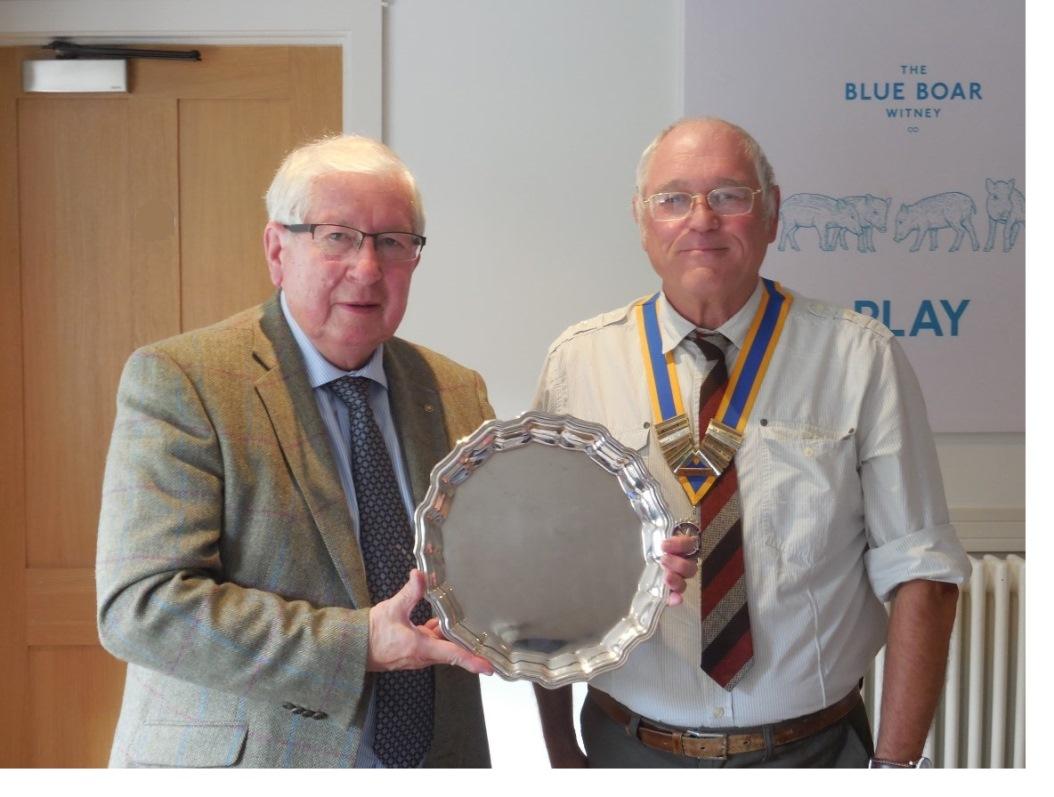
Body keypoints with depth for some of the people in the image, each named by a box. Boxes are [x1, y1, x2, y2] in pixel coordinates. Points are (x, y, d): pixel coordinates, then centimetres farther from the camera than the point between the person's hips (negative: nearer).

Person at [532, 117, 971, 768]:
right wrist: (560, 751, -2)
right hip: (631, 750, 1)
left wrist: (896, 763, -11)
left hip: (815, 749, 0)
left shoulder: (861, 358, -8)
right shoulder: (577, 364, -5)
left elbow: (919, 573, -7)